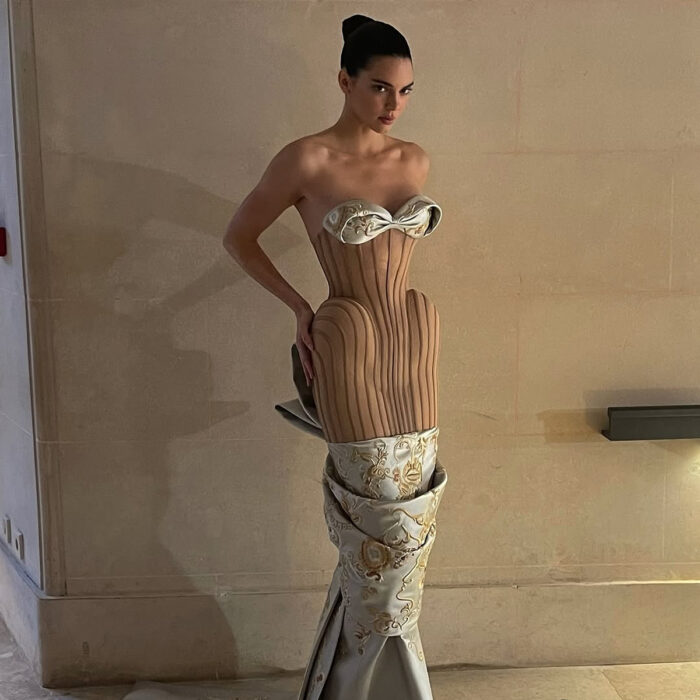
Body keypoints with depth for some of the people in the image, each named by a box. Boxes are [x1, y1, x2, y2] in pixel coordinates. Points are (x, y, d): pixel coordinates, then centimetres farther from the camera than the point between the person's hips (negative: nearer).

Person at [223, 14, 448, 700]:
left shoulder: (413, 160, 8)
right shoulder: (306, 160, -9)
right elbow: (238, 236, 2)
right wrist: (299, 308, -2)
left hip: (415, 336, 6)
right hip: (350, 345, -6)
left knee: (400, 526, 12)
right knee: (386, 525, 0)